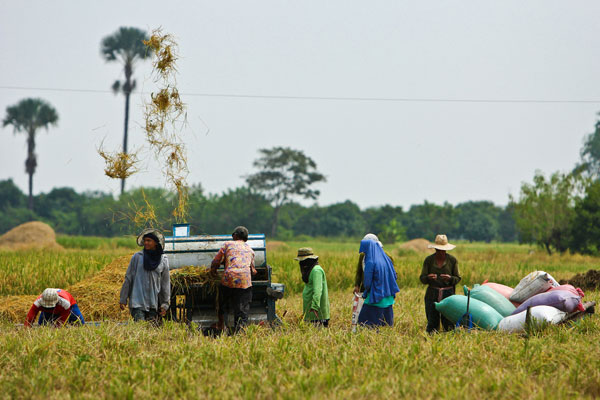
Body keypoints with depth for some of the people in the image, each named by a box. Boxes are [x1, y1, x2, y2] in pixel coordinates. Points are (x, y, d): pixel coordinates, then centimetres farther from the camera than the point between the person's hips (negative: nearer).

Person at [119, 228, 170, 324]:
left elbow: (165, 283, 11)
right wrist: (123, 299, 4)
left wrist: (165, 304, 8)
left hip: (154, 303, 2)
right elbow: (128, 278, 5)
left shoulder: (163, 260, 6)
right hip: (137, 301, -2)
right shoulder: (137, 257, 2)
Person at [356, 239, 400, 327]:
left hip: (375, 296, -7)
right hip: (388, 297, 7)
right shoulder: (386, 259, 5)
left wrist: (365, 293, 7)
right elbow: (394, 276, 11)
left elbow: (367, 281, -12)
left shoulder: (370, 262, -16)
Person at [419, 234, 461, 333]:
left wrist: (450, 278, -18)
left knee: (449, 326, -3)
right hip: (432, 294, 0)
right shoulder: (428, 260, 3)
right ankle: (432, 330, 26)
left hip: (448, 293, 0)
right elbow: (422, 278, 2)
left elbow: (458, 278, 4)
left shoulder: (452, 260, 3)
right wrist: (428, 277, -20)